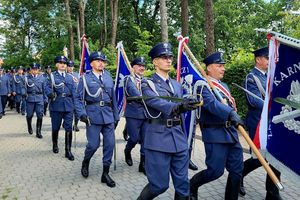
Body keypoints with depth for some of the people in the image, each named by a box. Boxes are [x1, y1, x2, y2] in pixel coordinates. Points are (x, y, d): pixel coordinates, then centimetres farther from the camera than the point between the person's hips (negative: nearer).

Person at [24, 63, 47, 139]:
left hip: (39, 98, 0)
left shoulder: (42, 78, 7)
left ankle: (38, 132, 8)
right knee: (29, 115, 7)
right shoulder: (27, 77, 4)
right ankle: (29, 127, 37)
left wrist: (45, 98, 7)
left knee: (40, 116, -3)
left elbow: (44, 89, 9)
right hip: (30, 98, 0)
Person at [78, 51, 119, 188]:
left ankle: (105, 173, 17)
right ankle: (85, 163, 32)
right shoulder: (85, 78, 3)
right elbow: (79, 98, 0)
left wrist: (116, 116, 14)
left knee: (110, 144, 2)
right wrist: (82, 114, -14)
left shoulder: (108, 78, 12)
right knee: (93, 144, -1)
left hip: (108, 115, 4)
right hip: (93, 115, -3)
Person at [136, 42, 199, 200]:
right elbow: (159, 104, -24)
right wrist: (179, 107, -43)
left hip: (178, 139, 6)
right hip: (158, 139, -5)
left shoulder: (177, 85, 14)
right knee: (160, 184, 3)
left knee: (182, 184, 9)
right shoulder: (148, 85, -4)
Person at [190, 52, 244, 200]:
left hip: (231, 133, 8)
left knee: (237, 170, 9)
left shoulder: (224, 86, 18)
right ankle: (192, 185, 22)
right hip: (215, 134, -8)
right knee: (216, 171, -4)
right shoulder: (203, 86, -10)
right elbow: (212, 103, -28)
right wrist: (231, 114, -40)